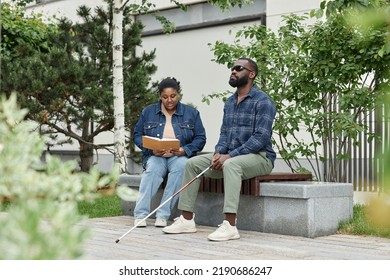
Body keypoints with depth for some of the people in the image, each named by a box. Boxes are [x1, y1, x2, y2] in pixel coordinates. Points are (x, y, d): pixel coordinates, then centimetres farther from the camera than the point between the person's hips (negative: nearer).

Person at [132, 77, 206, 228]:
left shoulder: (191, 113, 9)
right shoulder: (148, 112, 10)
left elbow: (200, 138, 5)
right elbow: (137, 135, 9)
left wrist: (184, 150, -13)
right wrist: (151, 149, -9)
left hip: (180, 157, 0)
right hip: (155, 156, 1)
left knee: (181, 166, -36)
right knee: (153, 169, -35)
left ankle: (163, 215, -37)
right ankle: (141, 214, -39)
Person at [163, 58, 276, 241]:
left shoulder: (263, 101, -11)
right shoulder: (230, 102, 15)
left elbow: (261, 137, -20)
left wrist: (230, 155, -24)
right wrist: (219, 152, -7)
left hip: (259, 156, -8)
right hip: (230, 156, 8)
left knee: (231, 164, -39)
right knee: (192, 163, -5)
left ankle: (230, 226, -43)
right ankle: (187, 220, -5)